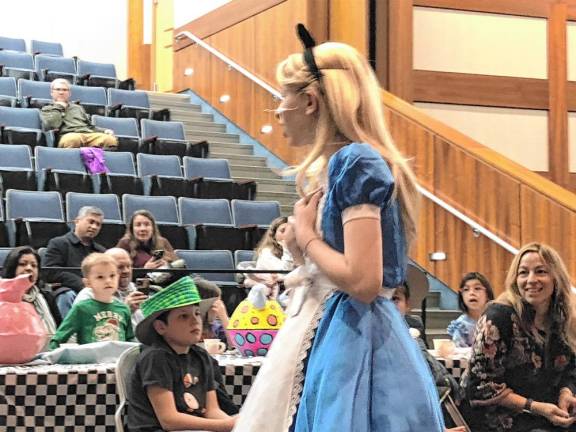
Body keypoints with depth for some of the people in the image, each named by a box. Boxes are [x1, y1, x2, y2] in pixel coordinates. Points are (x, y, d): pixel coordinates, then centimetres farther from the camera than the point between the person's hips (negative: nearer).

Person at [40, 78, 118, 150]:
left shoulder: (78, 108, 37)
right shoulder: (46, 110, 23)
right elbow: (51, 125, 2)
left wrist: (104, 131, 14)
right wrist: (59, 106, 13)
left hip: (89, 134, 4)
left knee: (111, 139, -31)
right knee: (72, 139, -44)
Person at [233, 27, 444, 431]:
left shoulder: (356, 162, -15)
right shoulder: (337, 163, 13)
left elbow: (363, 282, -24)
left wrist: (307, 238, -10)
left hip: (353, 341, -10)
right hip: (337, 333, 10)